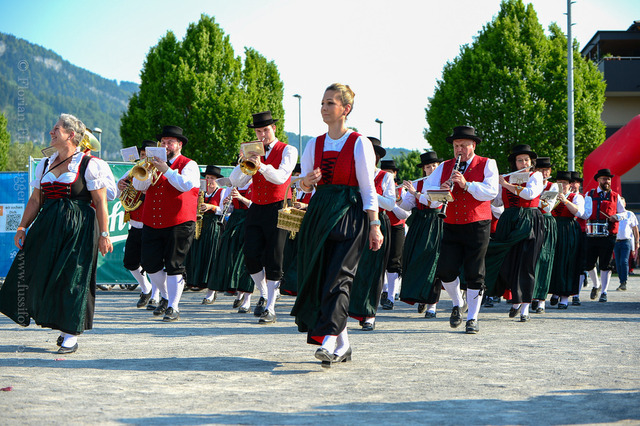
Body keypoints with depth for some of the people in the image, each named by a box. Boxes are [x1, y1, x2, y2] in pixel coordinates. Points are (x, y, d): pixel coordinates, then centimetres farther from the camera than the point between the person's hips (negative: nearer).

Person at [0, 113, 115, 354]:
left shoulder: (88, 165, -5)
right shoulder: (45, 165, 14)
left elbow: (100, 203, -7)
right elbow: (35, 201, 16)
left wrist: (103, 234, -11)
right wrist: (22, 228, 9)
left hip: (78, 230, -6)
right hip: (47, 227, 6)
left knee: (72, 279, -4)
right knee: (41, 277, 5)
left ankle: (71, 335, 4)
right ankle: (65, 325, 22)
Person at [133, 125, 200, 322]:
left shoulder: (188, 165, 2)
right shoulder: (155, 163, 17)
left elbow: (186, 185, -18)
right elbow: (138, 185, 6)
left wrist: (165, 170, -19)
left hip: (179, 224, -5)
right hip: (152, 224, 5)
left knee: (174, 266, -7)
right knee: (150, 264, 4)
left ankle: (173, 307, -1)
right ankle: (168, 296, 25)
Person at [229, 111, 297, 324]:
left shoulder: (288, 151, 0)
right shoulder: (253, 152, 14)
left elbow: (281, 177, -17)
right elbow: (236, 181, 4)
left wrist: (262, 166, -34)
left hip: (277, 210, -4)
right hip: (256, 209, 4)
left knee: (273, 261, -6)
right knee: (251, 257, -7)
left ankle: (270, 309, -2)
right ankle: (264, 294, 17)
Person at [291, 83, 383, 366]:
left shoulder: (359, 143, -2)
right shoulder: (314, 144, 13)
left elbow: (368, 188, -4)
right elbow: (304, 185, 14)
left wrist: (375, 225, -10)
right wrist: (307, 181, -10)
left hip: (349, 215, -6)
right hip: (319, 213, 6)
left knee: (338, 275, -18)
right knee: (316, 277, 2)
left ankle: (329, 342, -26)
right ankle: (342, 346, 11)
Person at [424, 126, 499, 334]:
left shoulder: (487, 164, 3)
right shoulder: (445, 167, 13)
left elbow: (491, 192, -11)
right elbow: (428, 188, 6)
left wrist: (466, 184, -22)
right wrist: (441, 189, -16)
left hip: (477, 227, -3)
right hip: (451, 226, 3)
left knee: (474, 274, -3)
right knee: (445, 270, -5)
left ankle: (472, 318, 6)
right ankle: (457, 305, 21)